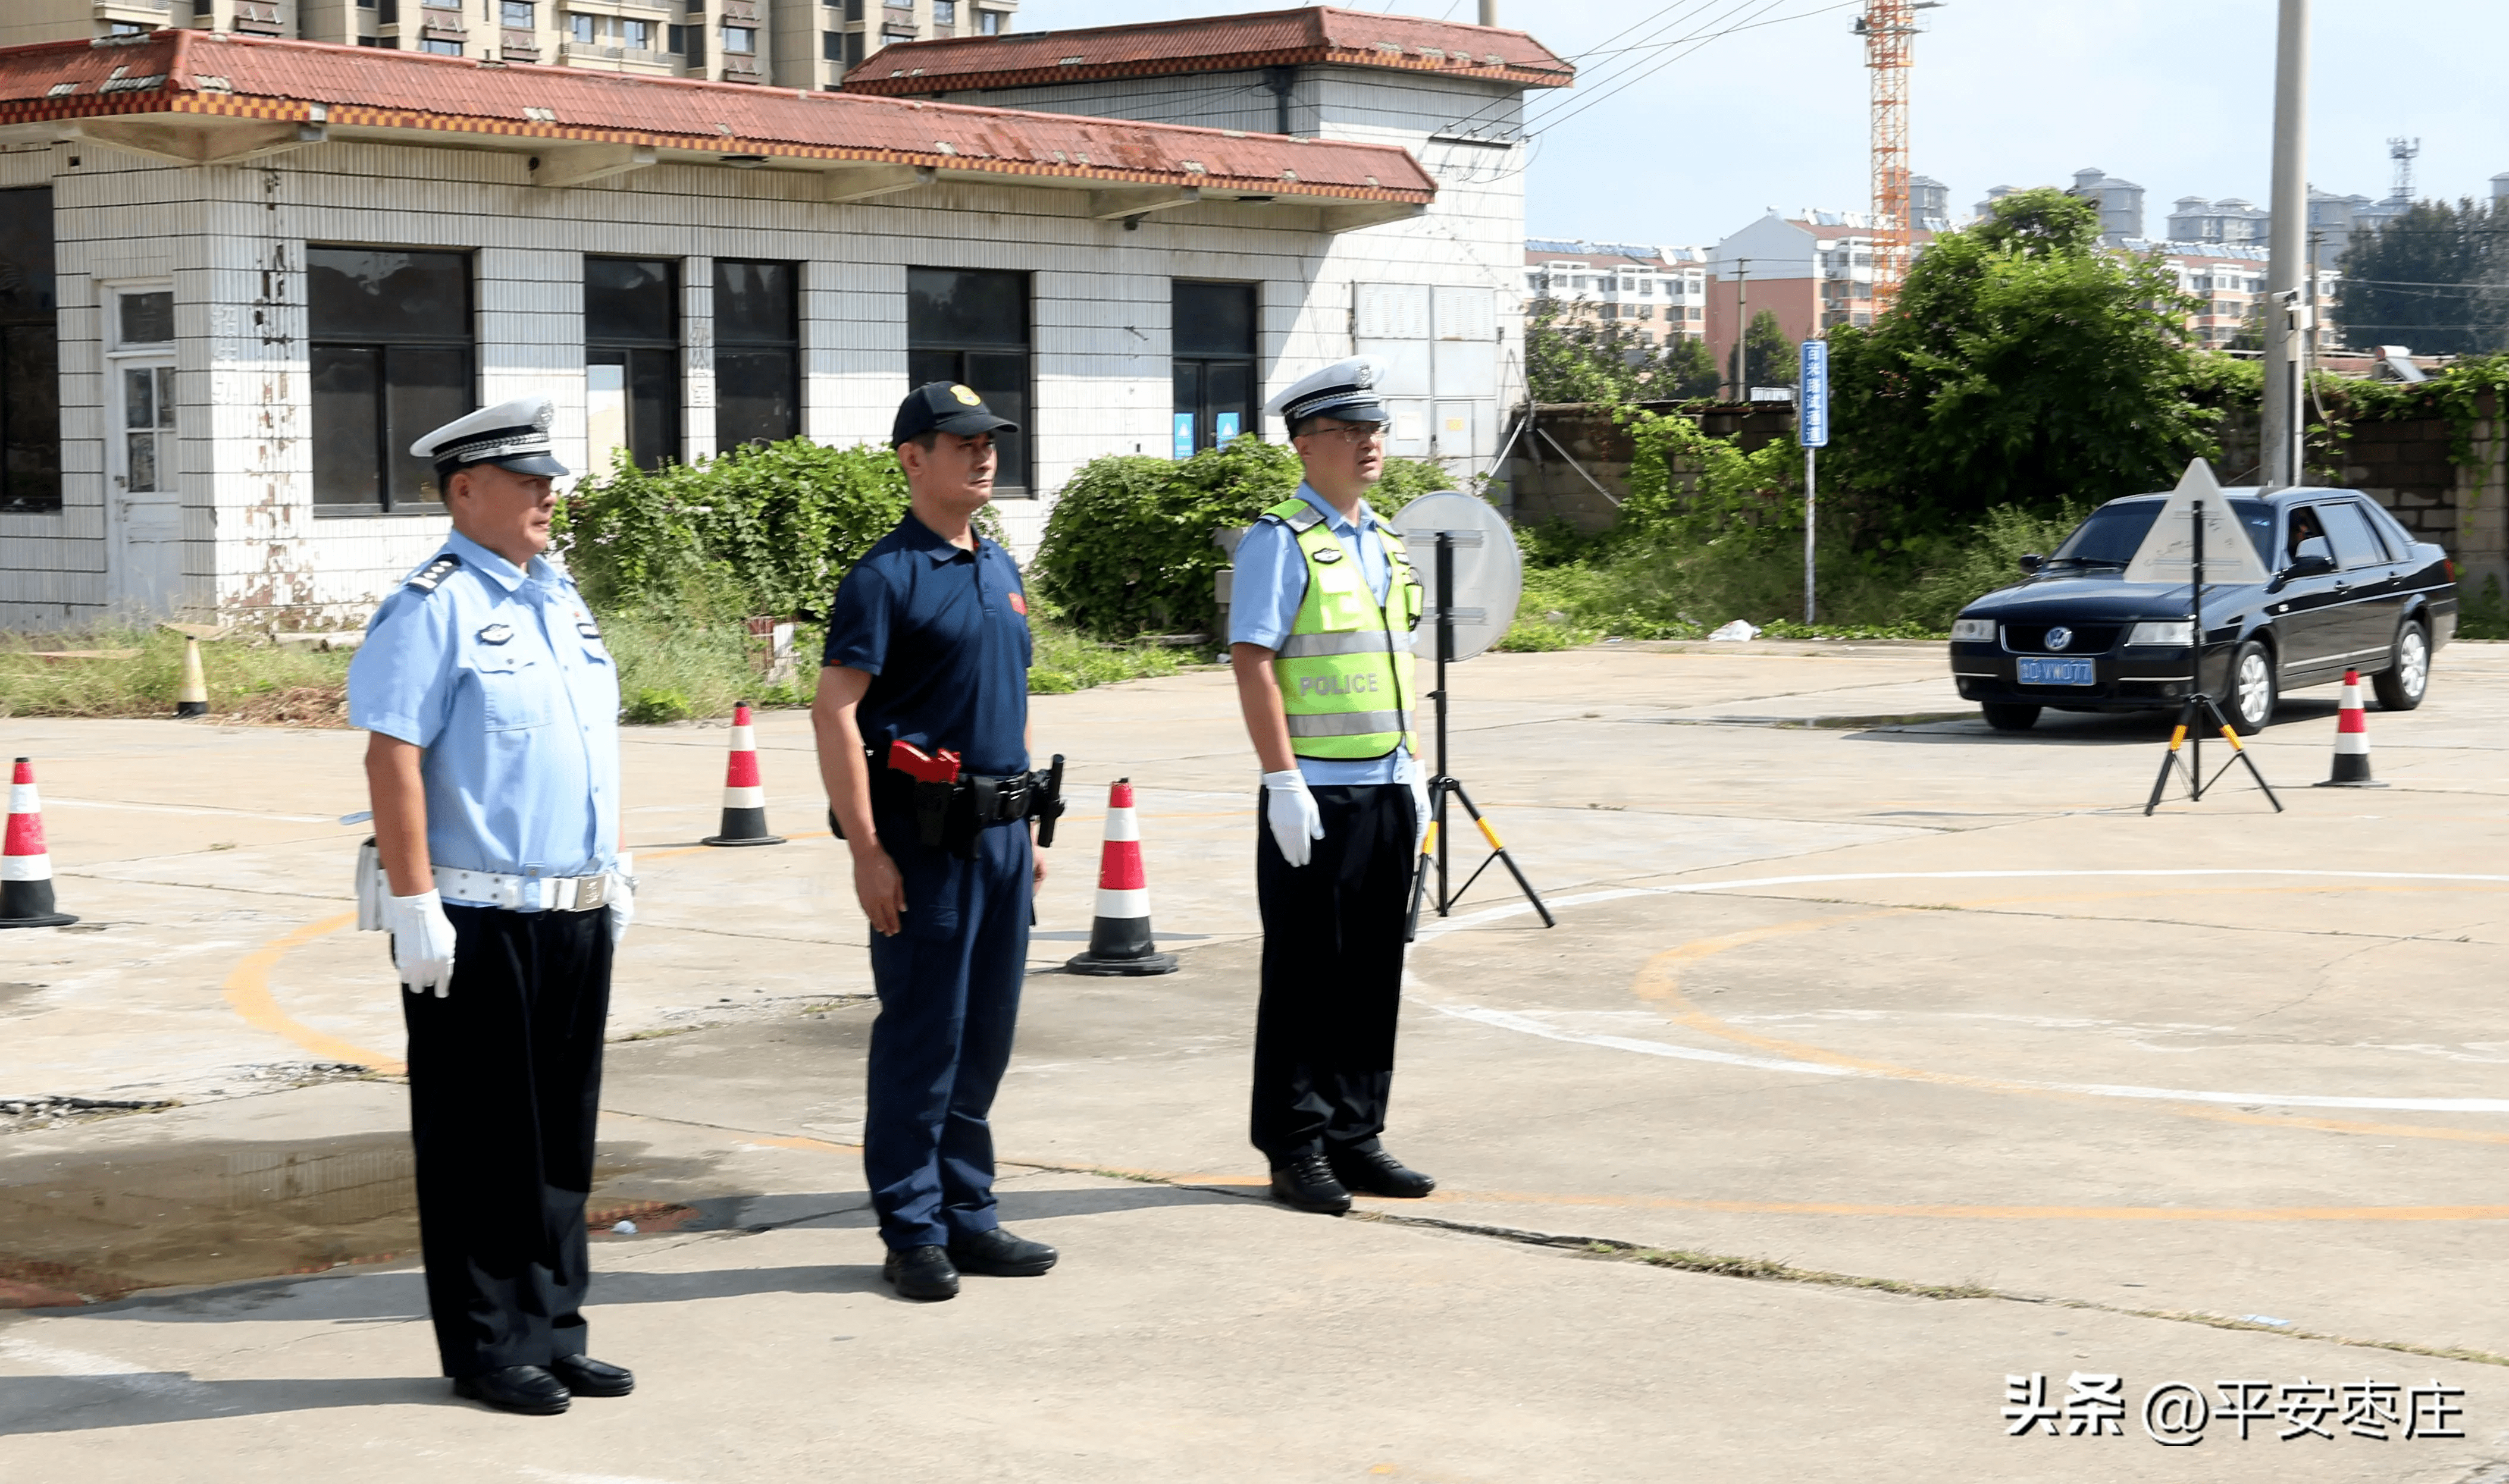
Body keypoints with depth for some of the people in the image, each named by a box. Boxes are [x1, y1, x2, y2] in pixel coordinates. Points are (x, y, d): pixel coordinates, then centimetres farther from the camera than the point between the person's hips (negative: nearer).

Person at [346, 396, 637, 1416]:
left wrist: (614, 866, 18)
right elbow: (392, 760, -16)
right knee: (480, 1141, 2)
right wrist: (415, 906, -20)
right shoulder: (431, 608, -11)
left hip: (576, 914, 8)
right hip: (478, 922, -8)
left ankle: (552, 1331, 23)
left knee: (563, 1136, 13)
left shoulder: (561, 597, 14)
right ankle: (487, 1349, 10)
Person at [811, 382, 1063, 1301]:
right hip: (924, 833, -7)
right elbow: (834, 712, -13)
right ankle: (913, 1231, 6)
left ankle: (967, 1214, 20)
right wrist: (867, 851, -18)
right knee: (922, 1036, -2)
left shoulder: (1002, 570, 15)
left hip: (1000, 829, 7)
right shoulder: (886, 577, -9)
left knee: (985, 1034, 11)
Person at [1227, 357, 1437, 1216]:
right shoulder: (1280, 542, -8)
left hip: (1387, 789, 7)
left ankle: (1355, 1137, 17)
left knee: (1373, 974, 9)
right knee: (1305, 977, -1)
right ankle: (1296, 1150, 6)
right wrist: (1283, 781, -19)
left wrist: (1413, 772, 17)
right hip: (1316, 795, -7)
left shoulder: (1384, 543, 16)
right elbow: (1252, 662, -14)